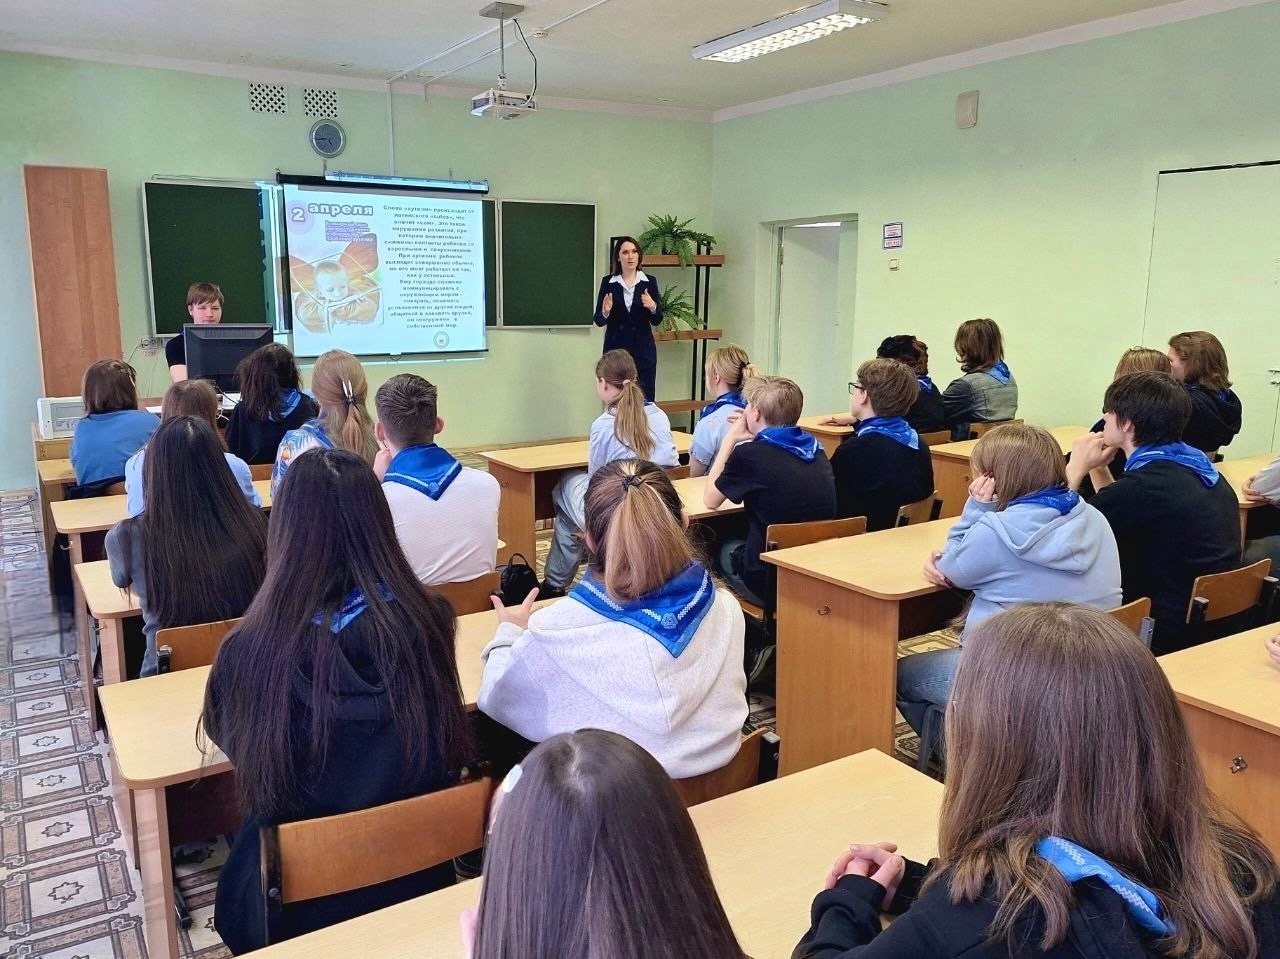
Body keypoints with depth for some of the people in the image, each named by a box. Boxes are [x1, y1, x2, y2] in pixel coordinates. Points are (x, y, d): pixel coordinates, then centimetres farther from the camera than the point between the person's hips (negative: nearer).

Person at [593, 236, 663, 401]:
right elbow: (598, 321, 1)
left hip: (643, 349, 0)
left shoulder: (649, 282, 3)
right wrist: (605, 312, -21)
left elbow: (657, 321, 2)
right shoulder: (608, 282, 2)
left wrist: (653, 307, -19)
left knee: (644, 399, -3)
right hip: (615, 348, 0)